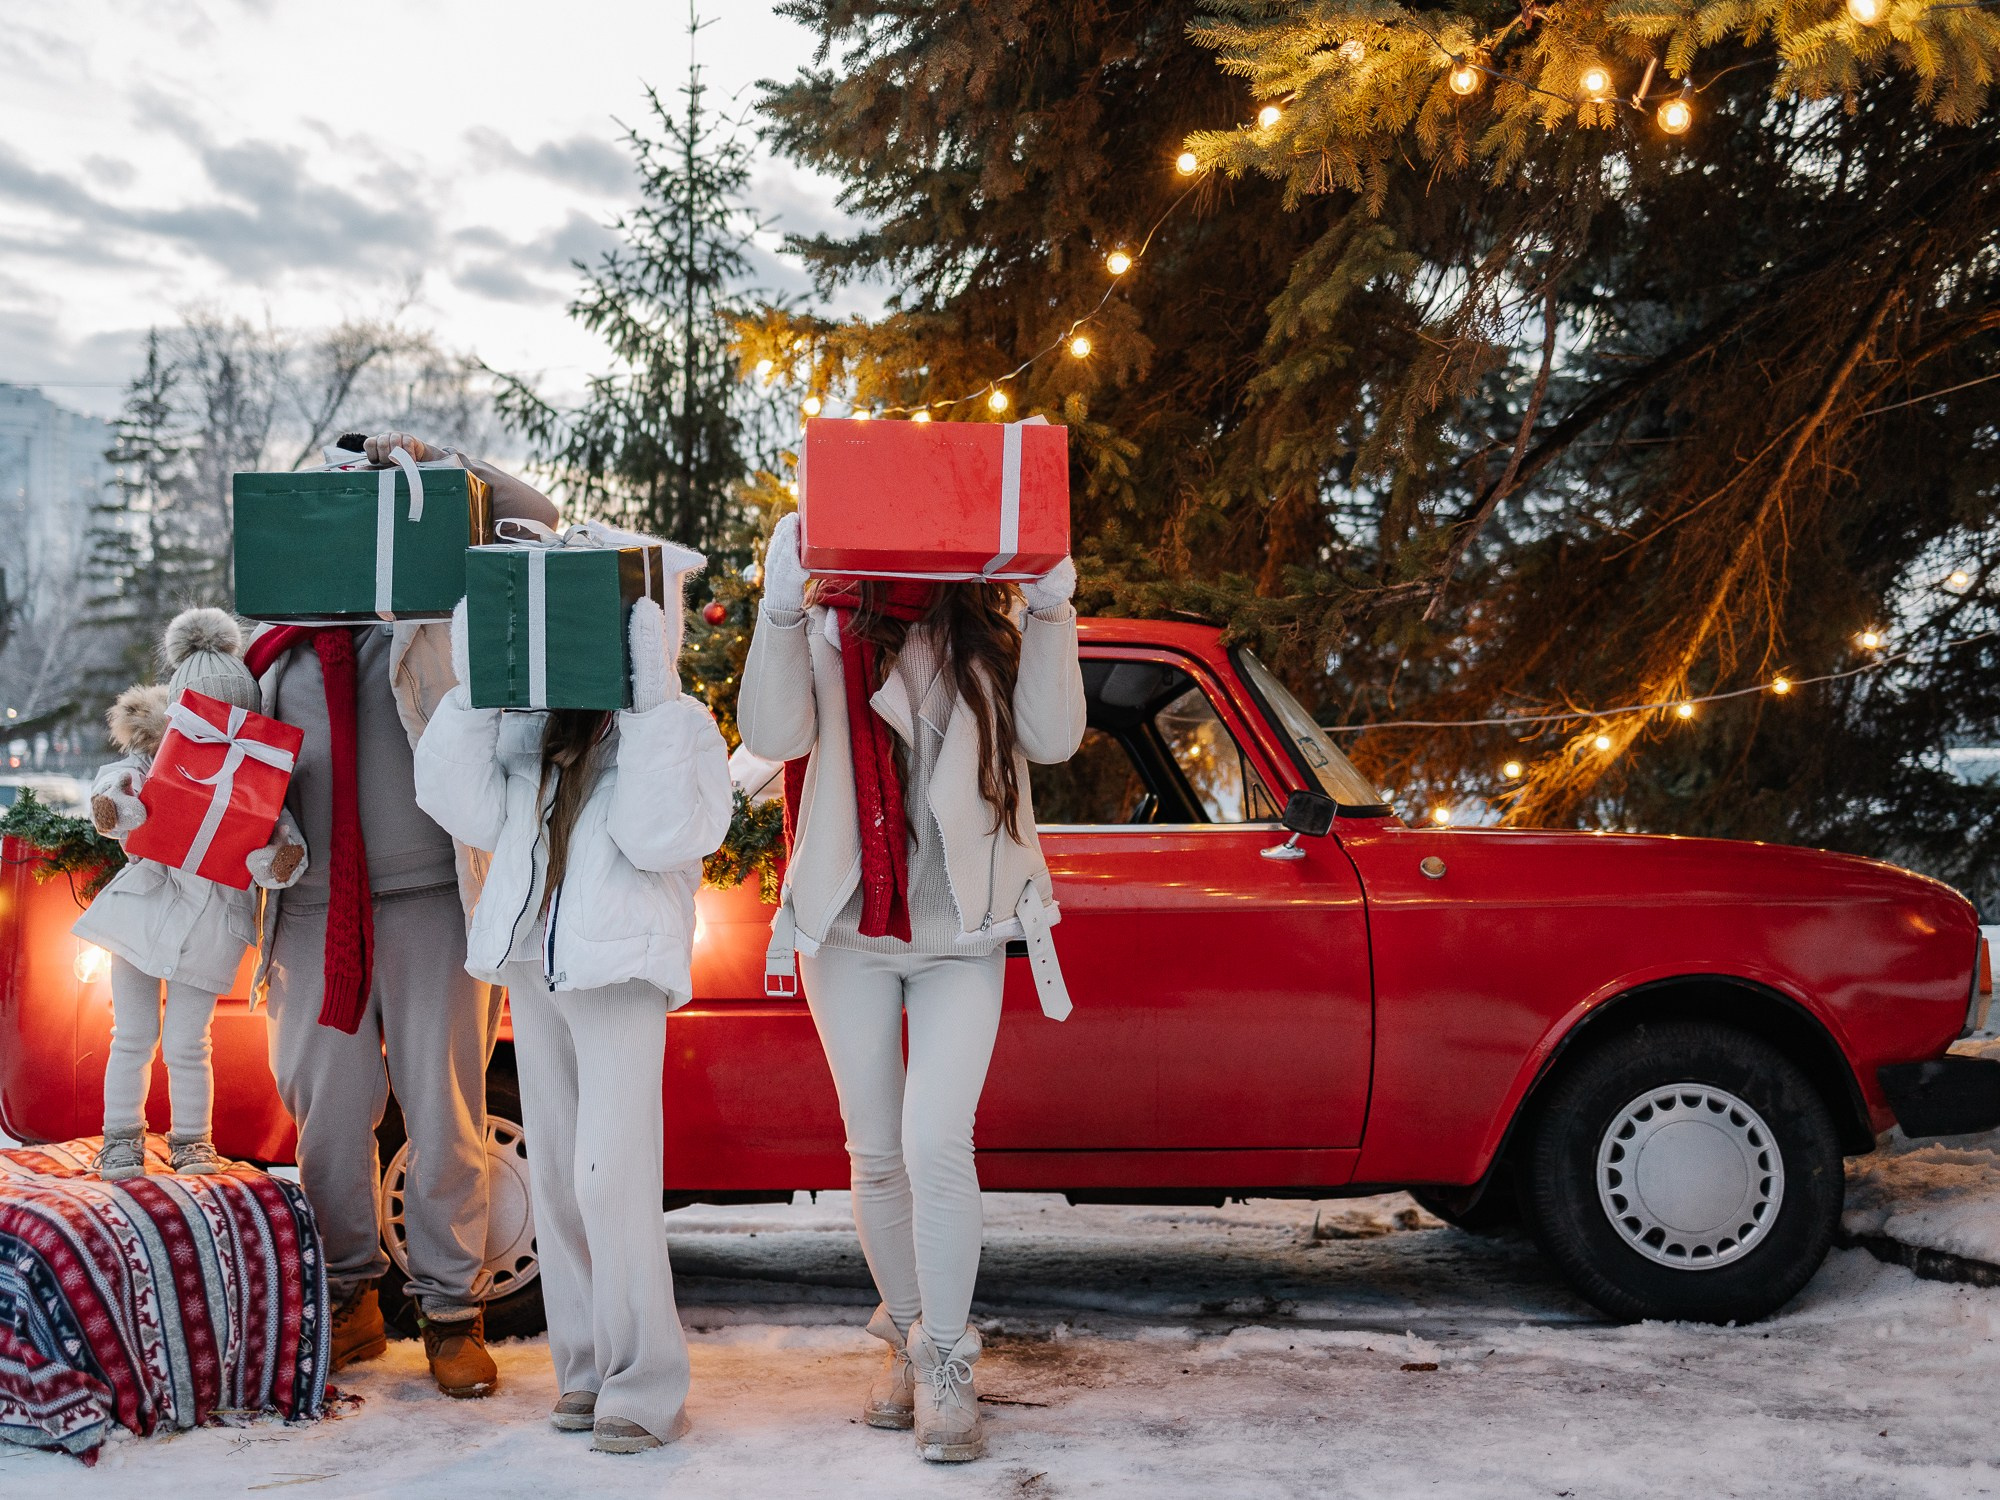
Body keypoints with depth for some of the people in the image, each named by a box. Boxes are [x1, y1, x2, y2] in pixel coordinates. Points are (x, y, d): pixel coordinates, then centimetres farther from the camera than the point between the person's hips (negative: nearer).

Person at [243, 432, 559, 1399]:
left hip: (430, 900, -2)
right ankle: (350, 1300, 21)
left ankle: (452, 1312, 9)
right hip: (318, 911, 3)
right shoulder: (278, 660, 17)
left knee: (444, 1111, -2)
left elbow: (536, 524, 5)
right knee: (327, 1111, 5)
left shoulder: (435, 620, 10)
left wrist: (429, 463, -1)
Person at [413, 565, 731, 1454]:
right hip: (533, 966, 6)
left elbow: (658, 837, -17)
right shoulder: (529, 724, 9)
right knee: (555, 1178, 10)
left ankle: (644, 1387, -2)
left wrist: (652, 704, -18)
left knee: (610, 1177, -12)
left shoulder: (682, 727, -3)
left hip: (622, 968, -6)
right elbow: (473, 814, 1)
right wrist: (471, 693, -3)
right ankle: (585, 1367, 21)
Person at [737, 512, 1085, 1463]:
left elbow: (1052, 737, -7)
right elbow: (774, 735, -13)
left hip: (962, 930, -1)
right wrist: (781, 605, -21)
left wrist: (1050, 608, -13)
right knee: (875, 1153, 8)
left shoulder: (990, 630, 5)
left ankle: (947, 1368, 0)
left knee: (936, 1143, -12)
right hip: (847, 926, 1)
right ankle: (907, 1342, 25)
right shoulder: (825, 629, 3)